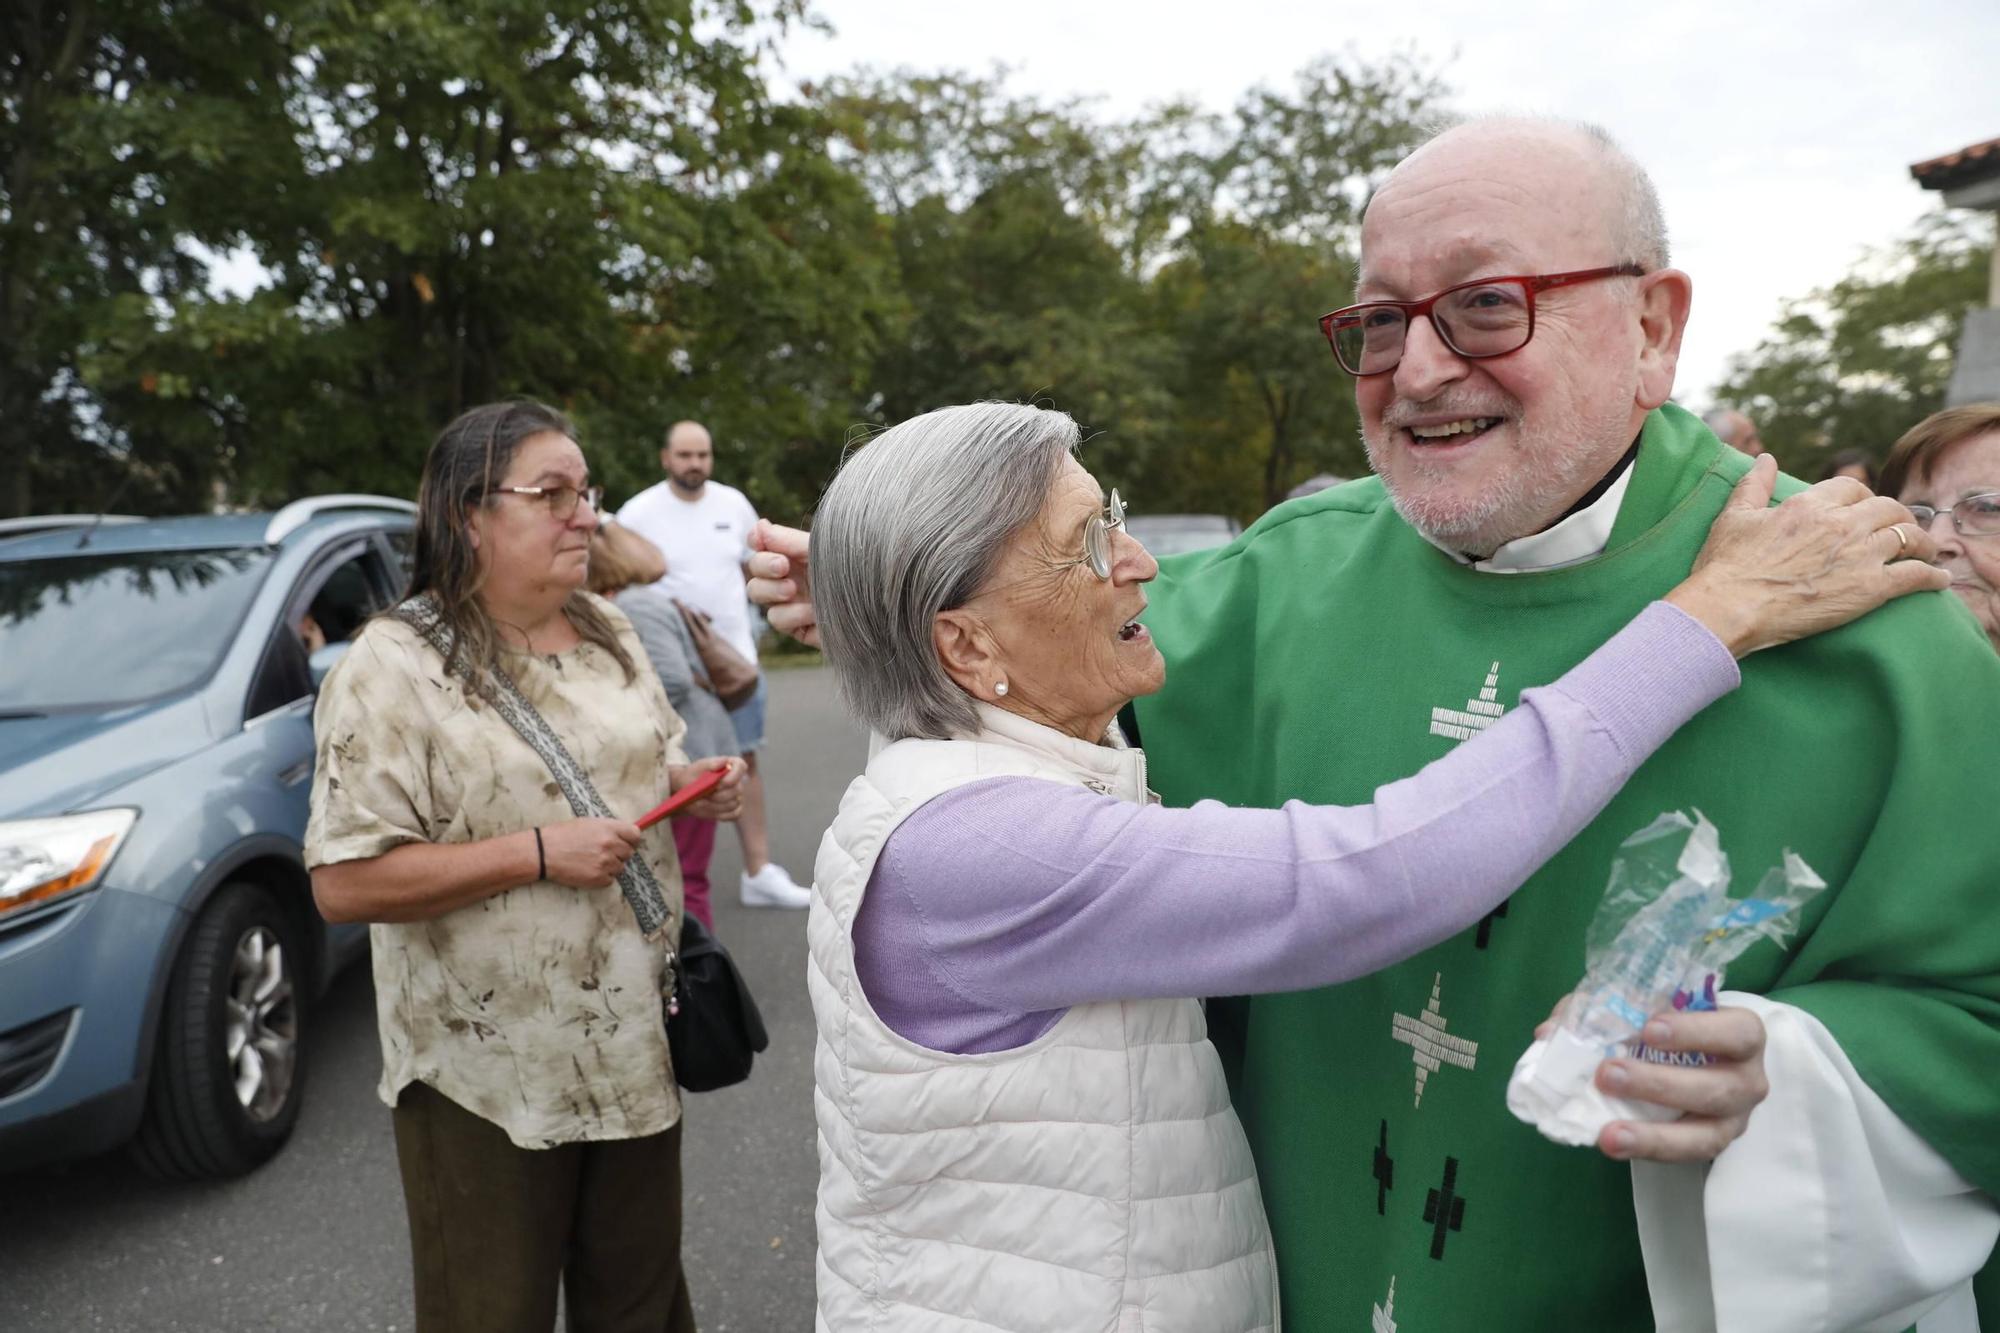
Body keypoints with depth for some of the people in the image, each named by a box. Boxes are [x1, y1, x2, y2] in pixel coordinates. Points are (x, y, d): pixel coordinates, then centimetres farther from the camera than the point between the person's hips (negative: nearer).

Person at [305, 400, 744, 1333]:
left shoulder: (606, 629, 5)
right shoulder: (393, 668, -16)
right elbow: (344, 884, -20)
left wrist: (693, 783, -4)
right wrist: (538, 852, -25)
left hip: (637, 1039, 6)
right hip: (488, 1070, -5)